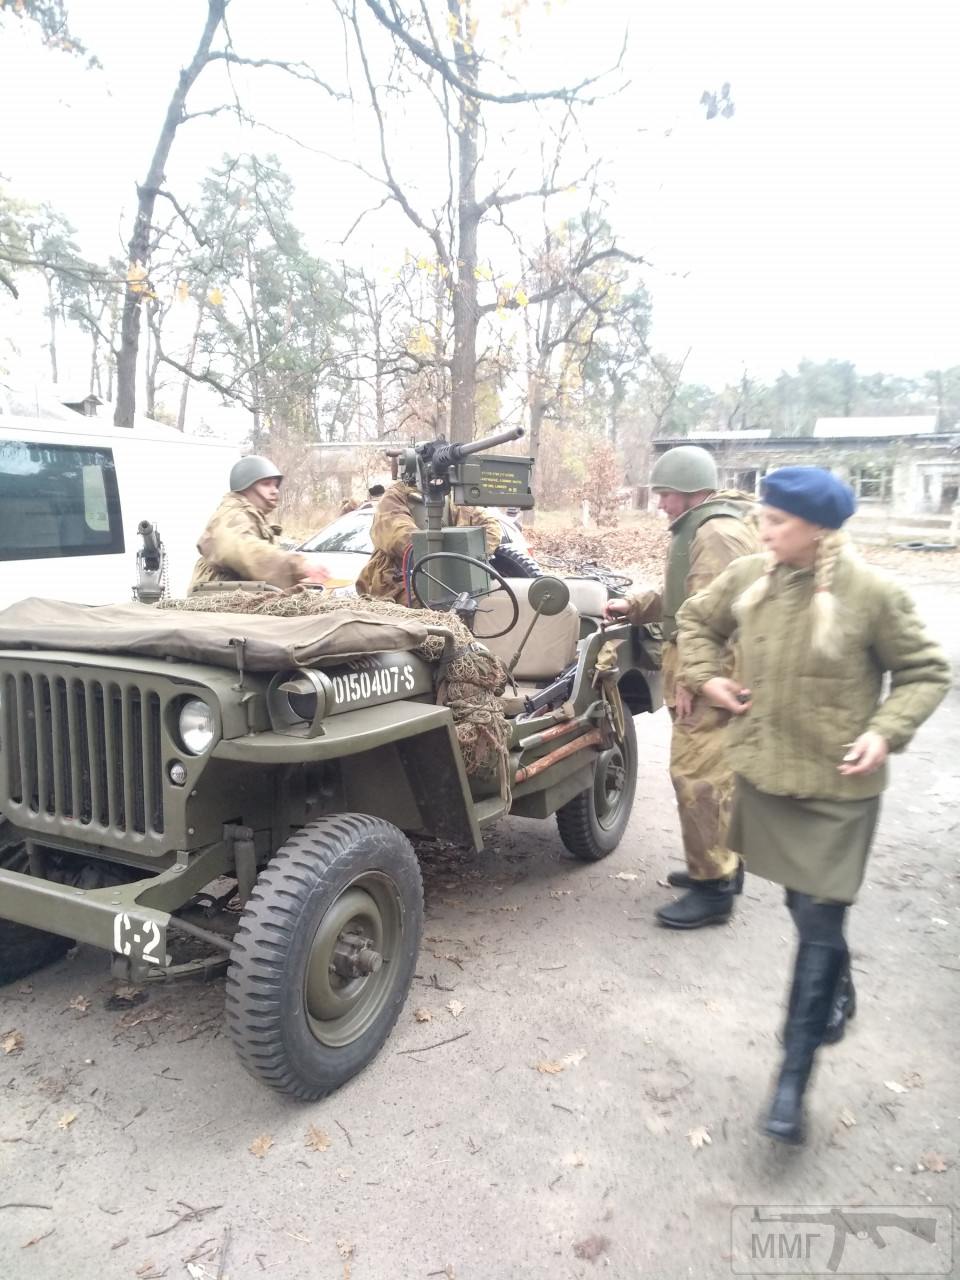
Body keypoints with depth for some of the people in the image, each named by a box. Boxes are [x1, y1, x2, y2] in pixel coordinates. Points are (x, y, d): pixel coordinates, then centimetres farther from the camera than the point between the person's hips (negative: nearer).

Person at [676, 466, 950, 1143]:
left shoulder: (873, 593, -15)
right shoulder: (749, 577, -4)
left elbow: (927, 671, -4)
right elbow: (698, 619, 15)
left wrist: (886, 730, -17)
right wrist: (707, 676, 2)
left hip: (838, 787, -4)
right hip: (765, 774, 5)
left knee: (819, 923, 0)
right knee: (805, 908, 21)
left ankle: (793, 1079, 10)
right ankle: (838, 993, 50)